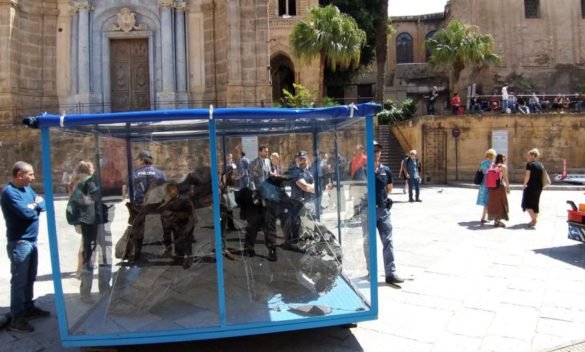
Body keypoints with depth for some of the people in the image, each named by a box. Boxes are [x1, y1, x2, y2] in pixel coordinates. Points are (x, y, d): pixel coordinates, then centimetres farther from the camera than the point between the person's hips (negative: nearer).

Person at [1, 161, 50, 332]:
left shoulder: (27, 189, 11)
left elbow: (43, 204, 10)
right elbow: (25, 213, -24)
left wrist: (34, 205, -10)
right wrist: (35, 206, -4)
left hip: (32, 241, 9)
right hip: (19, 243, -9)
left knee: (30, 278, 18)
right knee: (19, 280, -3)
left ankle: (29, 307, 32)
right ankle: (17, 319, 4)